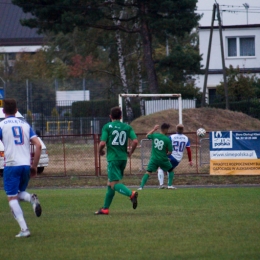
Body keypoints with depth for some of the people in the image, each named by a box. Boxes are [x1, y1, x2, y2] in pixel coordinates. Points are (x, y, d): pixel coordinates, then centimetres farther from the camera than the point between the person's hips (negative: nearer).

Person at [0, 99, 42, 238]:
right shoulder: (25, 125, 13)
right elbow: (38, 145, 6)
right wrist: (34, 166, 13)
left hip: (11, 165, -5)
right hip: (26, 165, 5)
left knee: (12, 198, 0)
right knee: (20, 193, 23)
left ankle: (24, 229, -12)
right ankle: (31, 198, -13)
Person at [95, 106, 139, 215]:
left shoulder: (107, 127, -4)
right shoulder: (127, 127, 7)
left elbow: (102, 143, -12)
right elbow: (135, 141, -4)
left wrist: (100, 151, 10)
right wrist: (130, 152, 13)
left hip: (112, 158, -5)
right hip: (123, 158, 5)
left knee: (114, 184, -11)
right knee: (110, 183, 17)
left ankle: (131, 194, -38)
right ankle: (105, 208, 20)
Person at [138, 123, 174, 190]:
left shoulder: (154, 135, -5)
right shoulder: (167, 139, -12)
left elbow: (147, 136, 19)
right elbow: (170, 152, -8)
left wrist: (154, 129, 27)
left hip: (154, 159, 2)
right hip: (163, 159, -2)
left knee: (148, 172, 0)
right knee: (170, 170, 22)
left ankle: (141, 186, -14)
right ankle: (170, 185, 16)